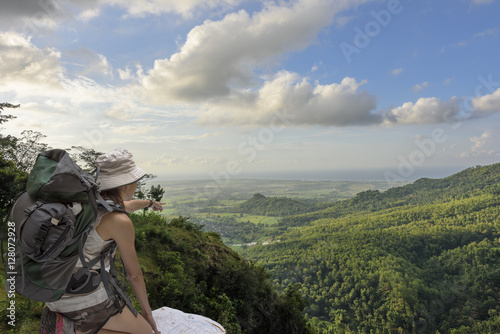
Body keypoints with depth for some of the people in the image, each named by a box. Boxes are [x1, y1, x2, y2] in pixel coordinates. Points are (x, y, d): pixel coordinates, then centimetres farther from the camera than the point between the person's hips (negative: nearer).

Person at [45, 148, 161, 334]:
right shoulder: (120, 222, -18)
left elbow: (127, 205, 29)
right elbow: (134, 273, -7)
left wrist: (149, 203, 49)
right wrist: (147, 311, 8)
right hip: (85, 300, -9)